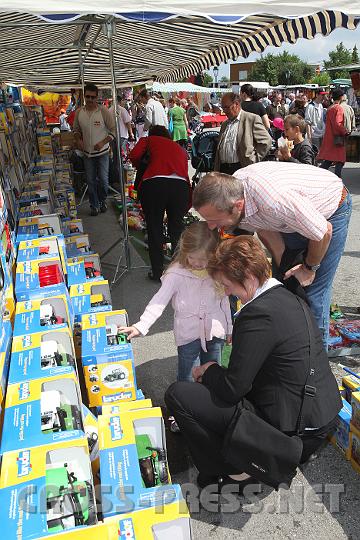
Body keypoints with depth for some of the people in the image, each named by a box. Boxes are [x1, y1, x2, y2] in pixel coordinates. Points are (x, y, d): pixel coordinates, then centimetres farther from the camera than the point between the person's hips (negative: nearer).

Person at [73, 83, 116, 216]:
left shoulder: (104, 111, -11)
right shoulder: (79, 112, 0)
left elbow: (113, 130, -9)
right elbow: (76, 129, 14)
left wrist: (103, 142, -19)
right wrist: (78, 140, -5)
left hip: (102, 152, -3)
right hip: (87, 153, 3)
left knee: (103, 180, 1)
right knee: (90, 181, 6)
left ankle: (102, 201, 26)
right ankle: (94, 205, 19)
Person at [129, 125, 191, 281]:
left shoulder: (148, 140, 22)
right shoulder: (180, 148, 33)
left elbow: (134, 156, 4)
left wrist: (142, 167, 26)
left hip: (154, 183, -3)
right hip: (181, 185, 3)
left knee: (155, 230, 13)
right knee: (177, 229, 19)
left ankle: (158, 273, 22)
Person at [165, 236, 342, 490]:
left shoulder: (259, 314, -23)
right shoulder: (290, 298, 5)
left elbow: (232, 388, -18)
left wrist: (208, 370, 2)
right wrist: (214, 372, 12)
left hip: (294, 434, -9)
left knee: (177, 394, -6)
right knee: (216, 381, 25)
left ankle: (236, 473, 6)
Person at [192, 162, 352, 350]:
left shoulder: (274, 201, -45)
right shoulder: (228, 195, -22)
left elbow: (323, 232, -29)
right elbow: (266, 231, -5)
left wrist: (309, 268, -12)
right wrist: (284, 270, -3)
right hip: (291, 220, 7)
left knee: (313, 294, -8)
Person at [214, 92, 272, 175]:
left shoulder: (252, 119, -1)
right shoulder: (224, 124, 21)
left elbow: (266, 141, -6)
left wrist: (253, 160, -8)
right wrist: (216, 171, 15)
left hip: (242, 169, -6)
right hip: (223, 169, 6)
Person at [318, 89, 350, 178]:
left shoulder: (329, 108, 13)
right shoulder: (339, 108, -13)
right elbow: (338, 124, -22)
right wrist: (345, 131, -8)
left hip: (328, 137, 8)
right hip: (337, 139, -8)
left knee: (327, 161, 11)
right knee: (340, 161, -3)